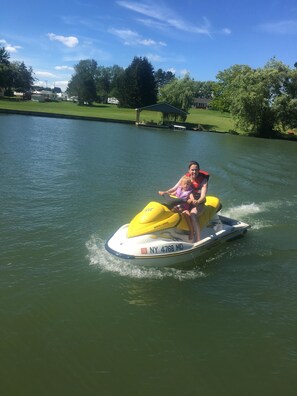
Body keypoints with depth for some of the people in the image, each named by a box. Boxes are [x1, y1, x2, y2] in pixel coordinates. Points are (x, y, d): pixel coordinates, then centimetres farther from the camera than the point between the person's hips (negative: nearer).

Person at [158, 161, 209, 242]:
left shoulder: (203, 180, -9)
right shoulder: (185, 177, 2)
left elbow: (203, 196, -19)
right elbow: (175, 188, 3)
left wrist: (197, 201, -41)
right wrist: (165, 192, -14)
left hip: (199, 204, -5)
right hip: (186, 202, 5)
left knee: (192, 215, -37)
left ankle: (198, 240, -37)